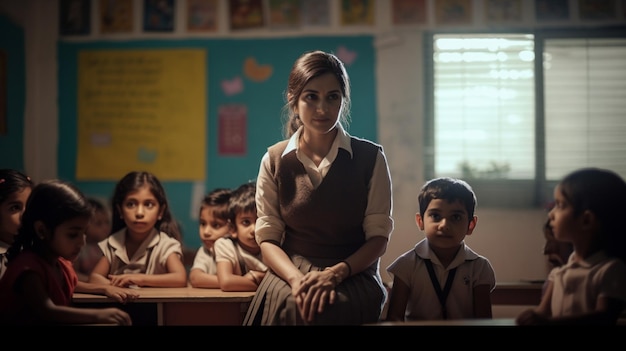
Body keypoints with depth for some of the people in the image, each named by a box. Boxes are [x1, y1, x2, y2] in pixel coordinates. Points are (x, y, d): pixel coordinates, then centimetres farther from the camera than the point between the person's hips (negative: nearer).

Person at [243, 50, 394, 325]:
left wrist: (335, 273, -16)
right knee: (291, 303, -32)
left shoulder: (370, 158, 5)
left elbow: (378, 237, 1)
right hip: (290, 274, 1)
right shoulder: (275, 160, 7)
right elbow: (267, 238, 3)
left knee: (337, 305, -33)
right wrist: (297, 278, -17)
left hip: (353, 276, -1)